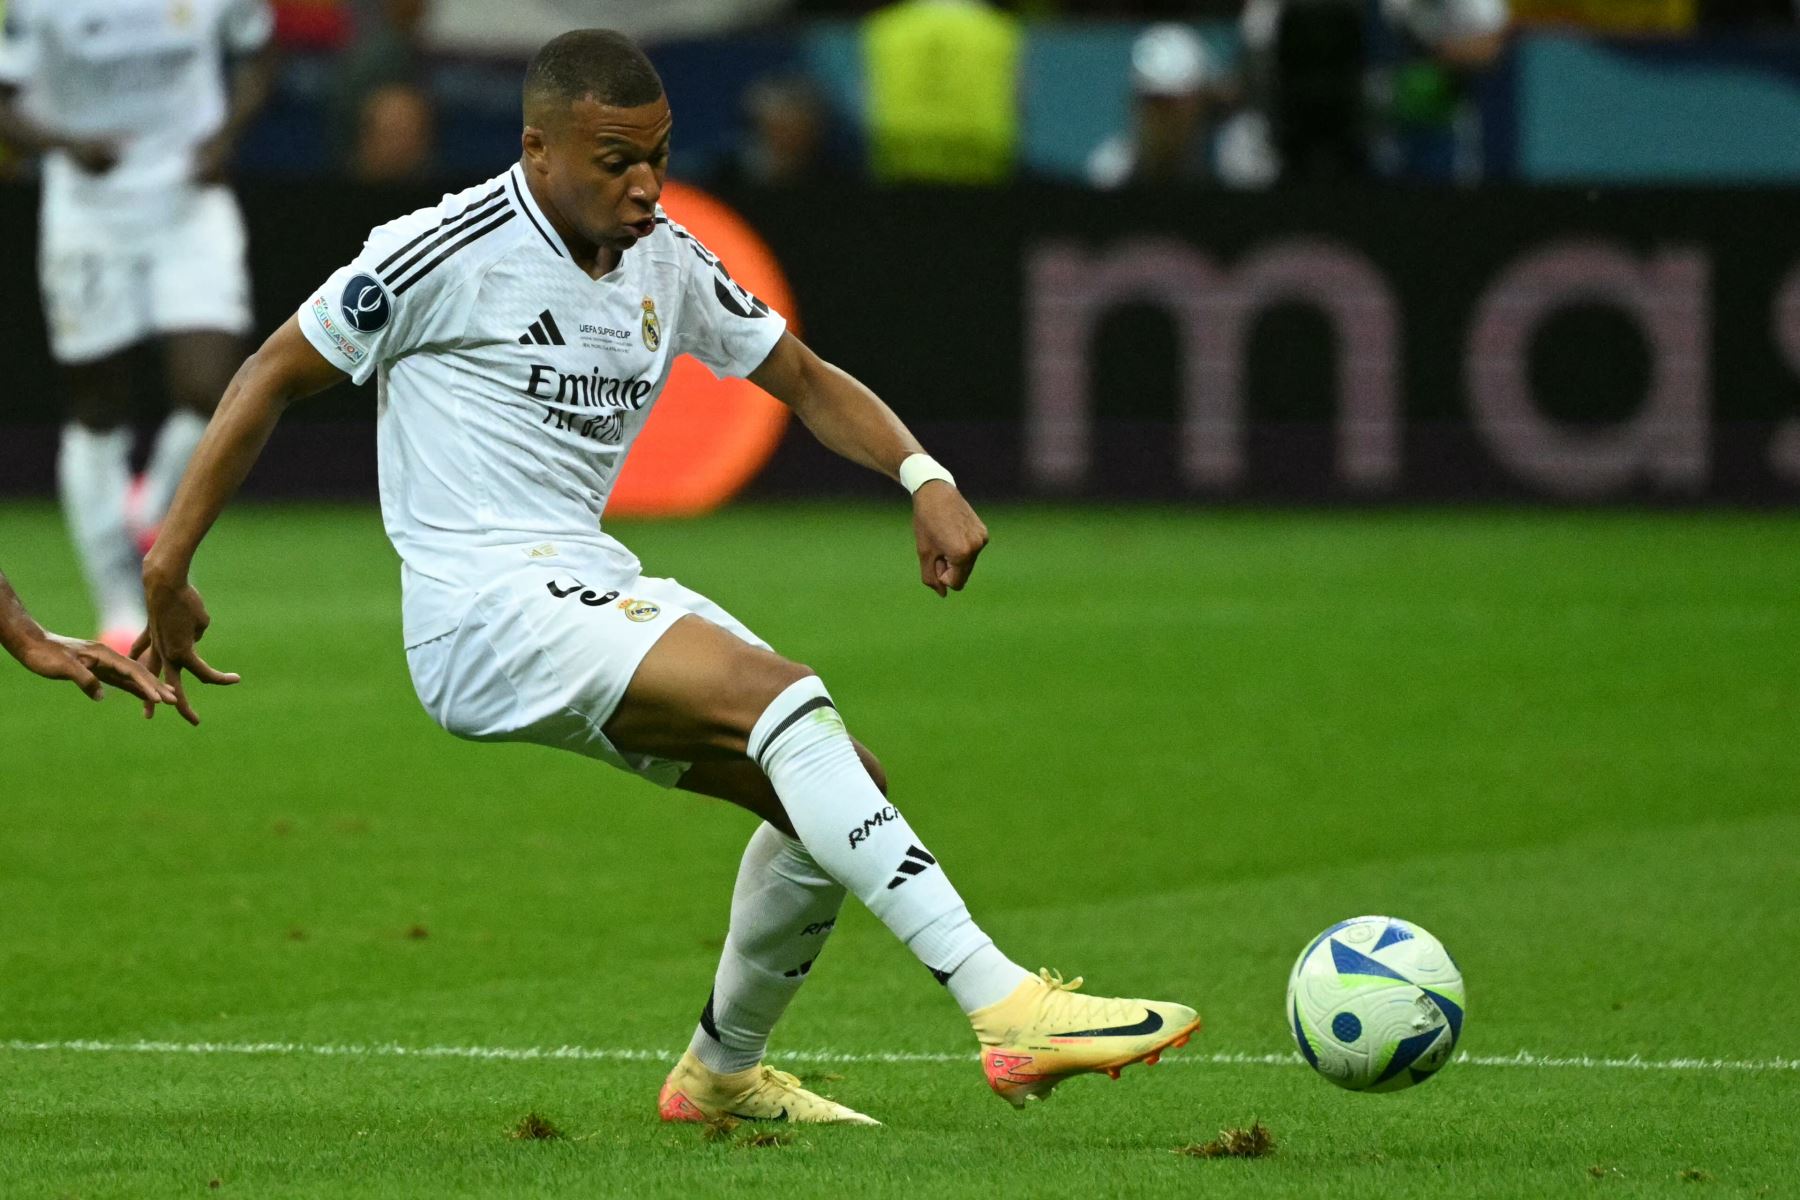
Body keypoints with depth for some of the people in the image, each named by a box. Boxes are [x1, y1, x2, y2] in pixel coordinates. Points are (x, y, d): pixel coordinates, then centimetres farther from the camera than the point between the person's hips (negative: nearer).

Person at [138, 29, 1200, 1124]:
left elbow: (807, 381, 21)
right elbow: (274, 377, -2)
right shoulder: (449, 253, -9)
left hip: (598, 589, 8)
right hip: (486, 611, -8)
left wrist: (924, 476, 2)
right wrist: (170, 572, -4)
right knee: (779, 695, -27)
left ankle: (724, 1072, 25)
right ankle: (1006, 1006, -35)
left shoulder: (666, 262, 11)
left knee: (842, 788, 1)